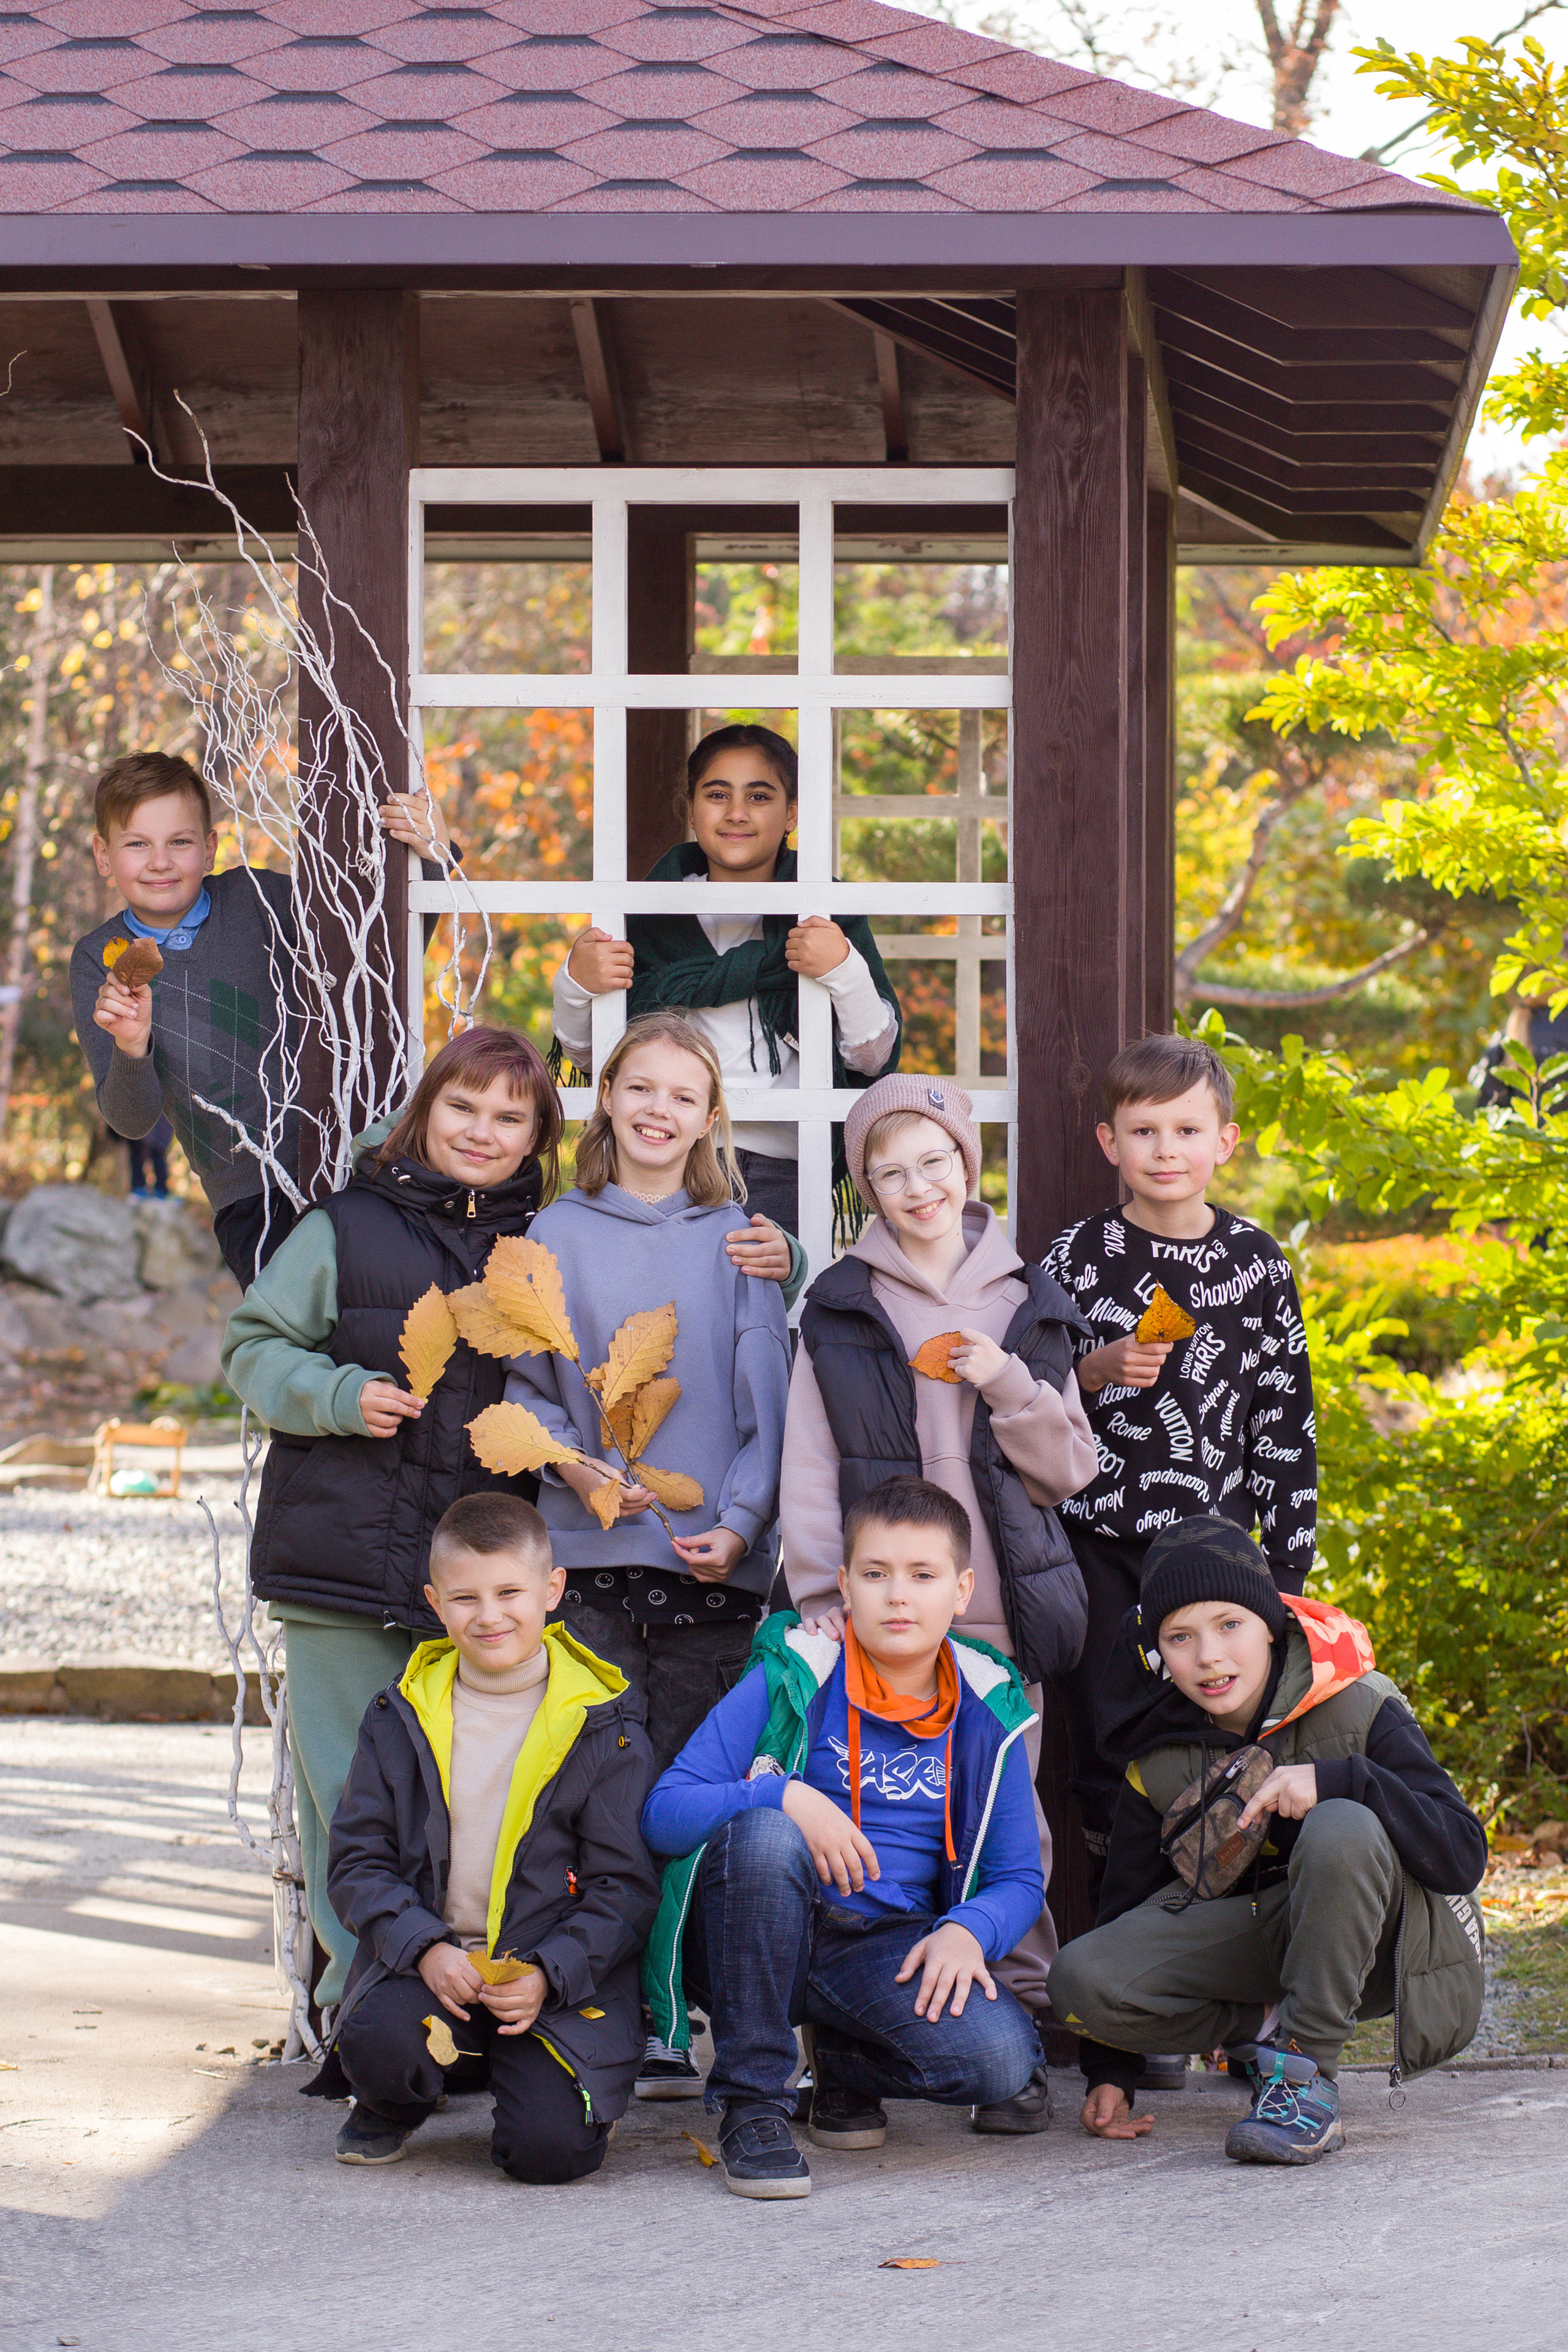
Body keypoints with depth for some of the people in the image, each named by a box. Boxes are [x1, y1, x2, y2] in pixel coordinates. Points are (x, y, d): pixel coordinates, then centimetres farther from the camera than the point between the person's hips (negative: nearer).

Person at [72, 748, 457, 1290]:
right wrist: (131, 1051, -24)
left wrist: (430, 859, -11)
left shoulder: (257, 898, 1)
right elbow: (131, 1120, -3)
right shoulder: (100, 960, 4)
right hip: (250, 1200, 0)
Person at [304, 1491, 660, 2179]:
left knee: (549, 2147, -23)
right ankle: (388, 2111, 7)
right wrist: (425, 1947, -15)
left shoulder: (602, 1728, -1)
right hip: (423, 1961, 2)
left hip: (564, 1974, -2)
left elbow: (625, 1884, -1)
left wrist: (550, 1975, -17)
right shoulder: (401, 1718, 7)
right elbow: (359, 1860, 4)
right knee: (378, 2040, -32)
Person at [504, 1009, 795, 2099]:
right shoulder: (559, 1235, 9)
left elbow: (765, 1396, 5)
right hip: (589, 1553, 0)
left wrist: (739, 1519, -8)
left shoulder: (736, 1240, 8)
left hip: (714, 1557, 0)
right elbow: (522, 1383, 11)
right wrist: (574, 1464, -7)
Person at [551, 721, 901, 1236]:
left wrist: (846, 972, -14)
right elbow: (584, 1054, 16)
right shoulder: (651, 913, 12)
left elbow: (873, 1058, 3)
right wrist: (574, 985, -5)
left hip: (781, 1170, -1)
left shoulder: (824, 911, 9)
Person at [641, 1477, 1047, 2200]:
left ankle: (843, 2062, 11)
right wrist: (787, 1799, -25)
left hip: (889, 1950, 2)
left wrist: (967, 1931, -16)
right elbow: (663, 1811, -10)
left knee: (1001, 2058, -27)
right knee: (764, 1832, -36)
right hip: (760, 1939, -2)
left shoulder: (986, 1711, 4)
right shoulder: (789, 1683, -5)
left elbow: (1018, 1877, 6)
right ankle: (751, 2100, -20)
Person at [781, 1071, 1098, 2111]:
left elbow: (1070, 1471, 10)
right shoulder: (842, 1309, 7)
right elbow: (810, 1474, 5)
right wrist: (826, 1603, -5)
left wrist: (1009, 1386, -6)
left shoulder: (1027, 1304, 11)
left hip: (998, 1613, 1)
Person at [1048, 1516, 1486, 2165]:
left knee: (1342, 1829, -37)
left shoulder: (1359, 1709, -17)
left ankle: (1307, 2083, -29)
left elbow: (1464, 1858, -24)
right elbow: (1127, 1896, 4)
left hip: (1382, 1941, -4)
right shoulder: (1160, 1753, -5)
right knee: (1080, 1978, -21)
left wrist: (1338, 1781, -37)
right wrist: (1109, 2073, 0)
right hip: (1257, 1933, 4)